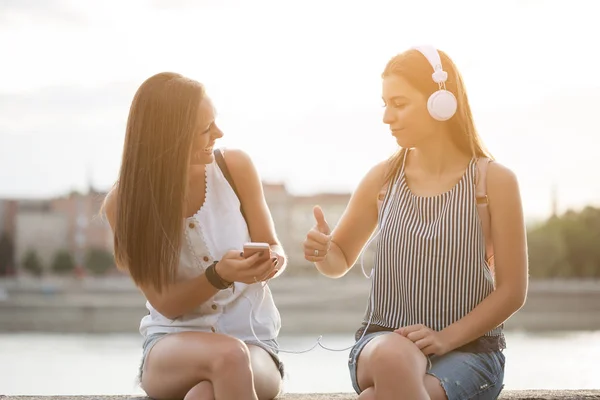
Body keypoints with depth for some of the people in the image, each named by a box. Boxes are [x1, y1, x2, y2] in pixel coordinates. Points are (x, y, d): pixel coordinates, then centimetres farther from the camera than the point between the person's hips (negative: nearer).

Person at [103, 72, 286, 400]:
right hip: (172, 343, 0)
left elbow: (273, 248, 6)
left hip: (253, 340, 0)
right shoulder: (124, 203, -8)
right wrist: (219, 276, -26)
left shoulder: (235, 167, -6)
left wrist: (272, 262, -20)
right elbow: (165, 302, -7)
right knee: (228, 356, -38)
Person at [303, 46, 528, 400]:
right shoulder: (383, 178, 4)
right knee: (394, 357, -37)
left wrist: (446, 338, -17)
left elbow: (512, 290, -3)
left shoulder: (494, 181, -4)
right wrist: (323, 252, -8)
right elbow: (341, 261, 17)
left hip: (467, 347, -2)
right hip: (384, 341, 3)